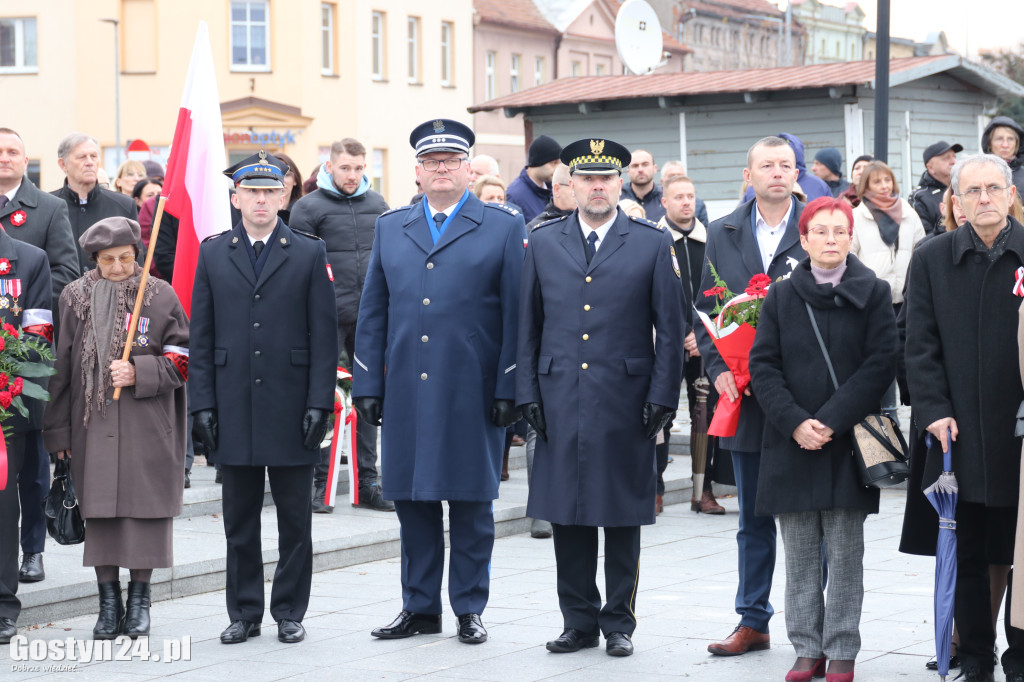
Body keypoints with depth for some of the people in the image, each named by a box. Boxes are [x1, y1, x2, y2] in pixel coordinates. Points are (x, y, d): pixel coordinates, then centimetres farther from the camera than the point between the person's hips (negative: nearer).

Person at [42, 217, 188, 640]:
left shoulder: (161, 296, 1)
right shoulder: (75, 298, 6)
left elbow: (181, 361, 3)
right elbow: (60, 366, 7)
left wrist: (138, 371, -14)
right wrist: (58, 430, 4)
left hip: (147, 426, -1)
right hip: (93, 424, 2)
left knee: (145, 507, 1)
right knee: (99, 510, 4)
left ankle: (139, 599, 16)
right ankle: (108, 600, 16)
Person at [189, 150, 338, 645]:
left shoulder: (309, 253, 3)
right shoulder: (213, 253, 8)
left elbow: (324, 335, 0)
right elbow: (201, 335, 7)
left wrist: (318, 402, -8)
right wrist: (202, 403, 0)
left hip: (290, 406, -1)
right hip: (234, 409, 1)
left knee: (294, 518, 5)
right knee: (239, 519, 8)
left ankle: (289, 613, 16)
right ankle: (244, 612, 18)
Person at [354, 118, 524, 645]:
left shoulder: (505, 226, 3)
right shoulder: (390, 227, 13)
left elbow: (516, 313, -1)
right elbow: (372, 312, 12)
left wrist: (509, 389, -7)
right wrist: (367, 385, 5)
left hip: (472, 394, -3)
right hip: (407, 395, 3)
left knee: (471, 504, 4)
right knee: (412, 501, 7)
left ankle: (470, 609, 15)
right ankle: (420, 608, 18)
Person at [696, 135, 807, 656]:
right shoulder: (722, 234, 10)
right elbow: (706, 308, 12)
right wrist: (718, 369, -1)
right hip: (744, 396, 3)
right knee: (753, 519, 12)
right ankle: (753, 621, 21)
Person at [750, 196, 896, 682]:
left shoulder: (873, 293, 2)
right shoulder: (780, 297, 8)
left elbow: (881, 363, -6)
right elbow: (763, 365, 3)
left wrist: (832, 420, -13)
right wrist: (795, 422, -10)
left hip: (848, 442, -2)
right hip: (790, 442, 2)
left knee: (845, 555, 1)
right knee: (799, 556, 6)